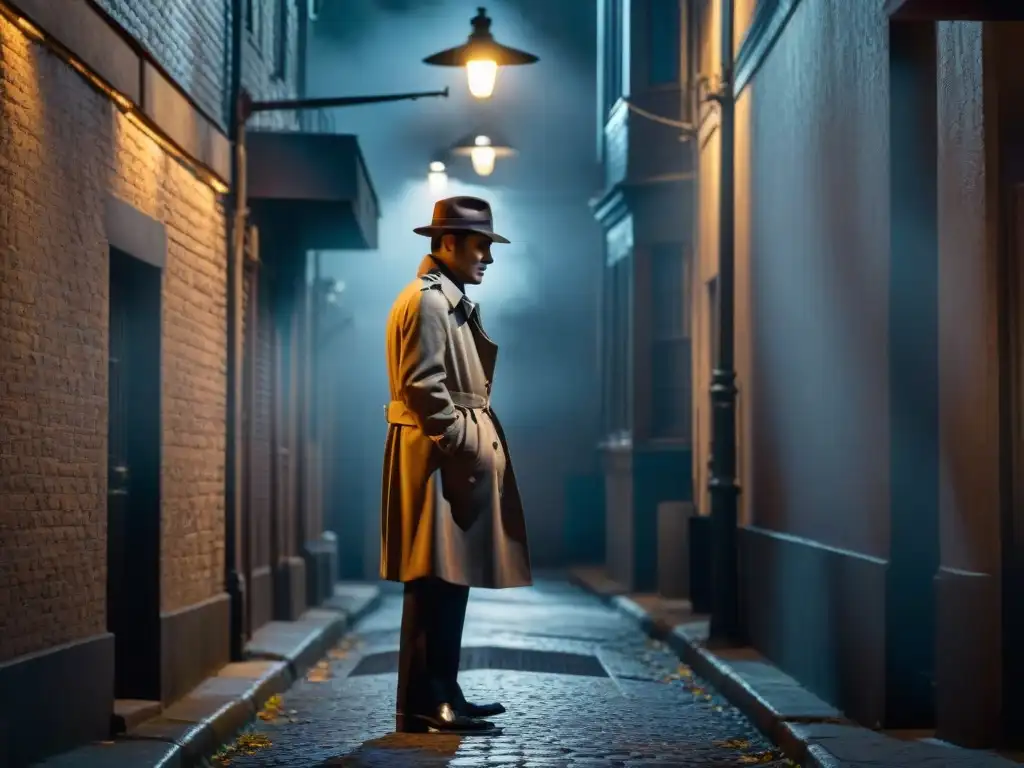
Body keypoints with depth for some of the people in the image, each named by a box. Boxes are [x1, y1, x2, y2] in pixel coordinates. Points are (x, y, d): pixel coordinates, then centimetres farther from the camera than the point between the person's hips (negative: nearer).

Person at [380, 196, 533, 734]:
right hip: (437, 457, -10)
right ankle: (421, 705, -5)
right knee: (434, 584, -9)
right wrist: (464, 447, -18)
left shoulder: (454, 302, 20)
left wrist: (477, 446, 13)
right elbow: (423, 387, -19)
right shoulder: (425, 301, -12)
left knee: (451, 583, 12)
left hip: (458, 456, 10)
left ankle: (441, 694, 18)